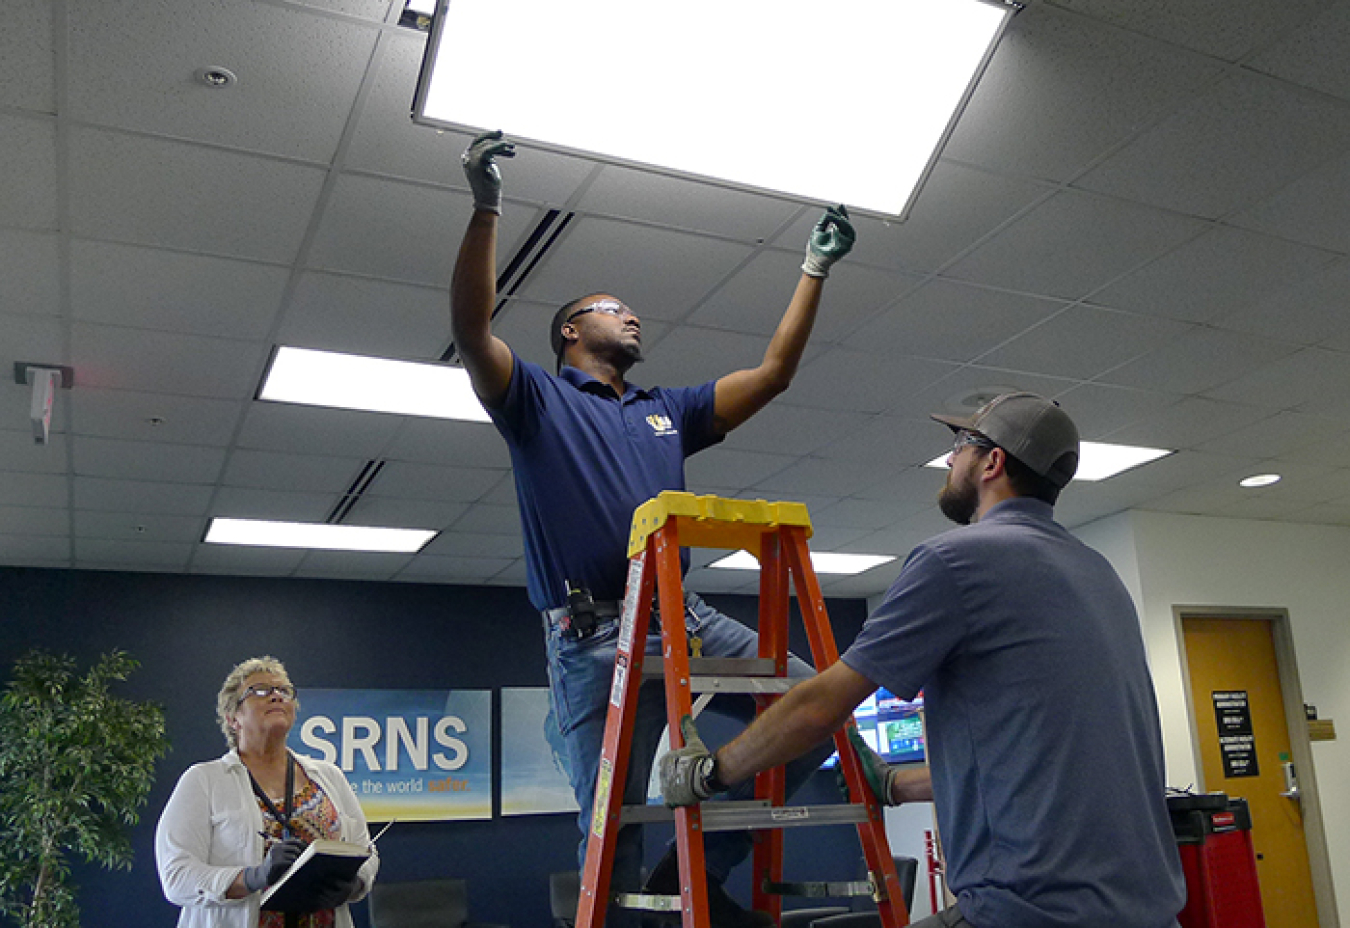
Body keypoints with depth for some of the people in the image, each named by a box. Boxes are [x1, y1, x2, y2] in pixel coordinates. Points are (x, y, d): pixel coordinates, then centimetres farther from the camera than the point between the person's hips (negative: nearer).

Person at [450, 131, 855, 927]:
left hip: (687, 616, 5)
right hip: (593, 633, -5)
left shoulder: (668, 411, 23)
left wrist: (817, 269, 23)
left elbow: (773, 373, 22)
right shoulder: (539, 398, 9)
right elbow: (472, 329, -9)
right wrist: (486, 208, -17)